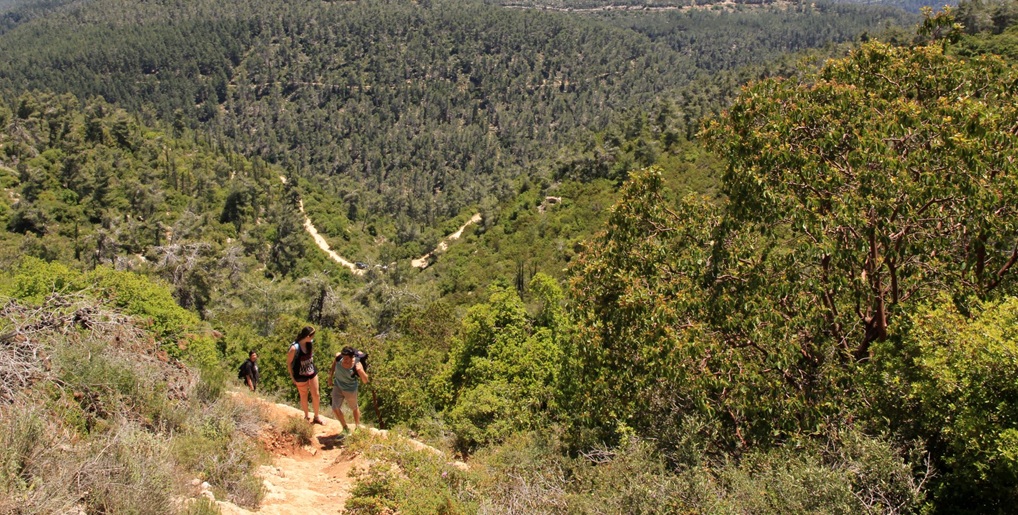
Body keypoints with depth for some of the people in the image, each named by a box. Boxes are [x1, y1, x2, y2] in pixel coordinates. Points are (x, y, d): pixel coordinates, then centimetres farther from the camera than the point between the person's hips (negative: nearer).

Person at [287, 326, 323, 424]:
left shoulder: (310, 343, -11)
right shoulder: (294, 348, -28)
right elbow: (288, 363, -14)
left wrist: (313, 369, 14)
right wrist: (293, 377, -8)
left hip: (312, 373, 5)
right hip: (301, 376, -5)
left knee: (316, 395, 11)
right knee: (304, 396, 15)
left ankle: (316, 417, 30)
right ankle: (306, 417, 36)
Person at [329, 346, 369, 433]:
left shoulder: (357, 365, -33)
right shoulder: (339, 357, -23)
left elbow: (365, 381, -34)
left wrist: (360, 371, -50)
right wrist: (331, 375, 9)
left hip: (350, 389, -3)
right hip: (337, 386, 3)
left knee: (354, 408, 19)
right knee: (335, 408, 2)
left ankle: (358, 427, 46)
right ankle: (345, 428, 26)